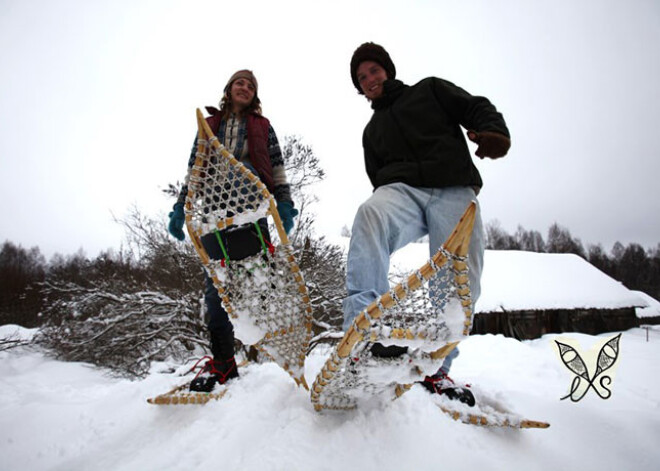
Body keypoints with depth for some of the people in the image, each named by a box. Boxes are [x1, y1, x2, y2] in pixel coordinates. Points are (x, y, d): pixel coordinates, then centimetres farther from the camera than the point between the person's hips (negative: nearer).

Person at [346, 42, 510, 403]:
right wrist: (386, 198, 3)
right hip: (402, 190, 1)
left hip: (455, 190, 0)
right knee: (370, 214, -36)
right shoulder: (372, 130, 31)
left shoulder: (430, 90, 24)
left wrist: (494, 131, -10)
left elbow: (476, 107, 13)